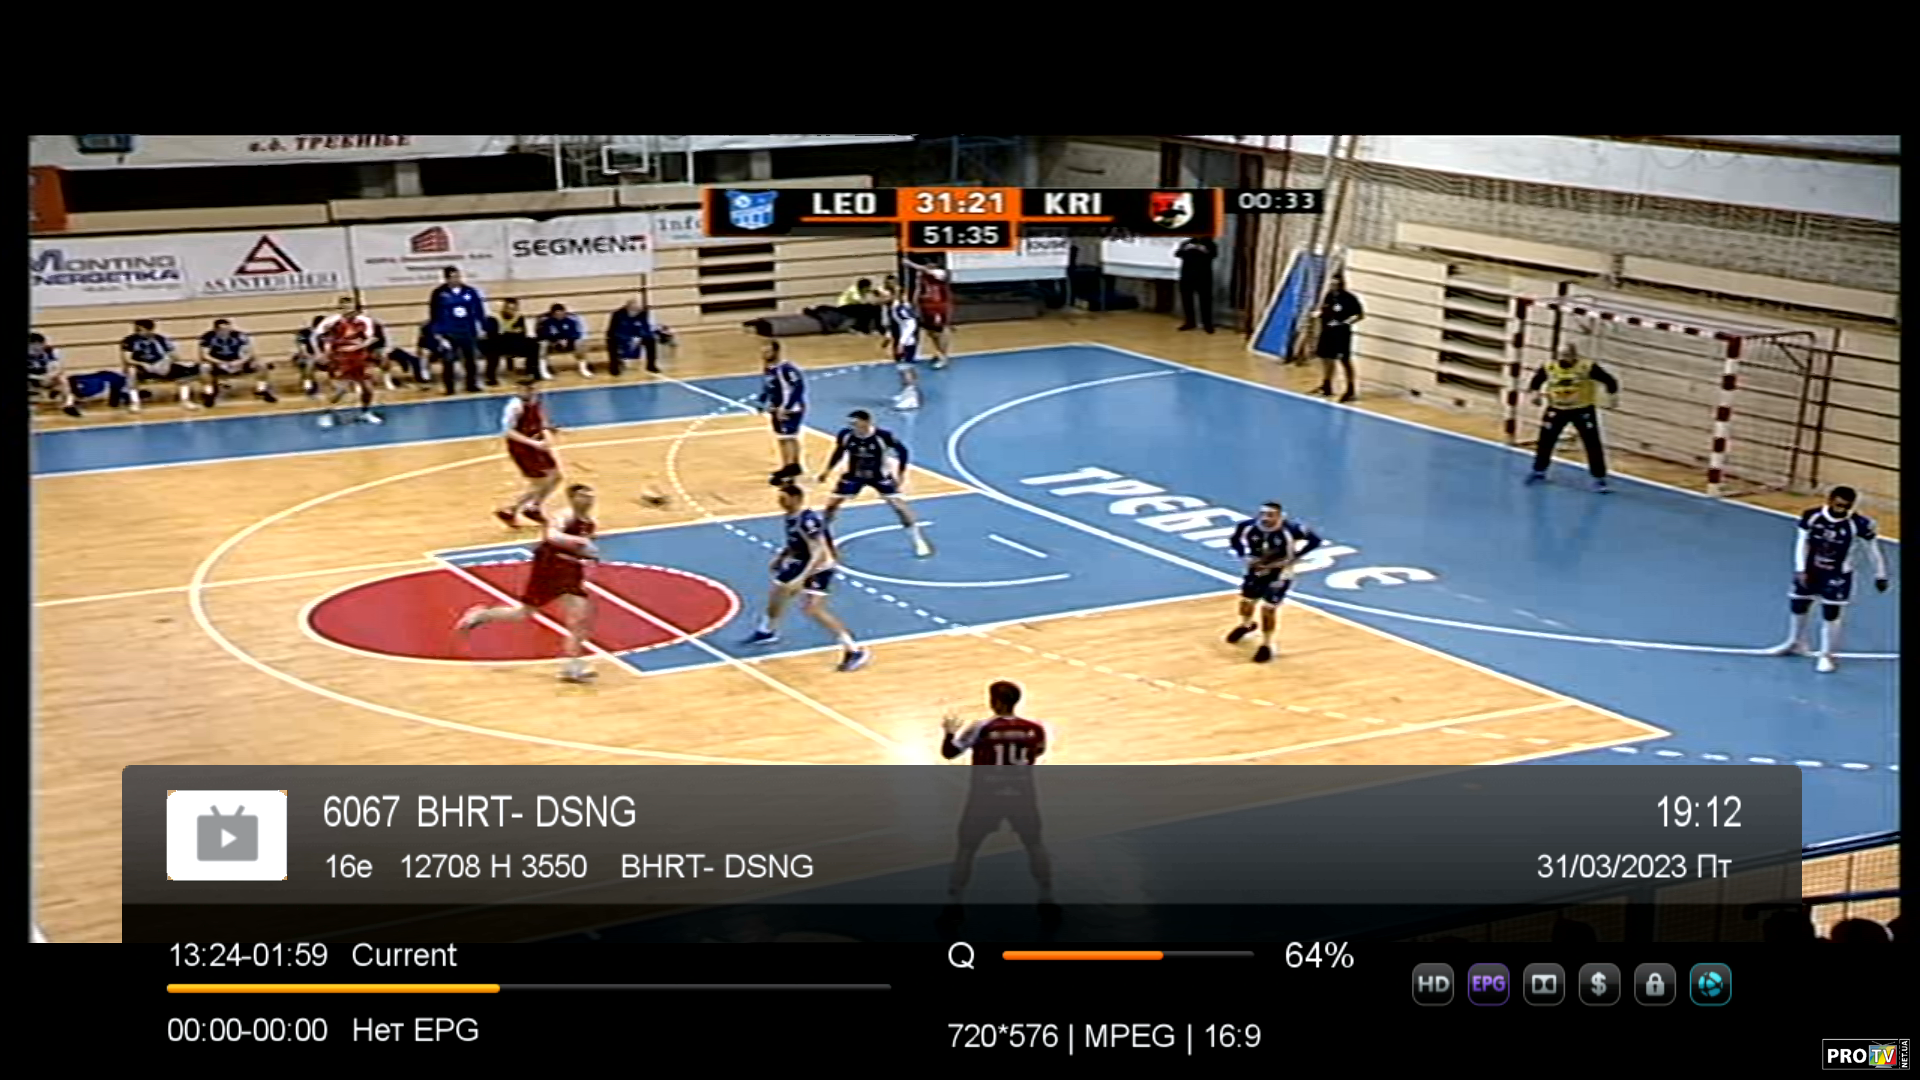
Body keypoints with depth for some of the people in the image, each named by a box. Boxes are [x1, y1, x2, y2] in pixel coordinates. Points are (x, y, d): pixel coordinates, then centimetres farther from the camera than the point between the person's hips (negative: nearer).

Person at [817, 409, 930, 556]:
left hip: (879, 476, -3)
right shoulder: (845, 434, -21)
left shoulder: (883, 436, -30)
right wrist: (828, 470, 4)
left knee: (898, 505, -11)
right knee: (831, 504, -2)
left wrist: (901, 472, -10)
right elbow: (839, 451, 2)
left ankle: (920, 542, 3)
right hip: (854, 476, 3)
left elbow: (901, 450, -12)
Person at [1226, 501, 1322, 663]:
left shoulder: (1290, 529, -31)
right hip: (1256, 570, 4)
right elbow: (1236, 539, 1)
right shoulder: (1248, 527, -22)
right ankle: (1246, 625, 57)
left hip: (1280, 574, -4)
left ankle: (1266, 645, 15)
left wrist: (1293, 558, -24)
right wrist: (1245, 556, -14)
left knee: (1268, 608, -8)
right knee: (1246, 601, 22)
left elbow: (1315, 540, -21)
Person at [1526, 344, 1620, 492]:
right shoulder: (1549, 368, -10)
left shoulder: (1587, 367, -19)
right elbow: (1536, 381, 8)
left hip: (1583, 409, -2)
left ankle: (1599, 479, 2)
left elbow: (1609, 380, -11)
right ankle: (1538, 471, 30)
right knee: (1545, 441, 8)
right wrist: (1534, 392, -8)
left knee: (1593, 444, -5)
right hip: (1557, 409, 2)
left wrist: (1612, 395, -19)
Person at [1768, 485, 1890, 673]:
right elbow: (1802, 543, -6)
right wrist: (1800, 570, -9)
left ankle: (1826, 655, 16)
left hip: (1838, 576, -3)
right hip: (1810, 571, 3)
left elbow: (1874, 549, -8)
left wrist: (1880, 576, -1)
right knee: (1798, 607, 18)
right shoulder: (1812, 517, -17)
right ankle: (1796, 643, 43)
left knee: (1831, 615, -3)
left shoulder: (1860, 524, -22)